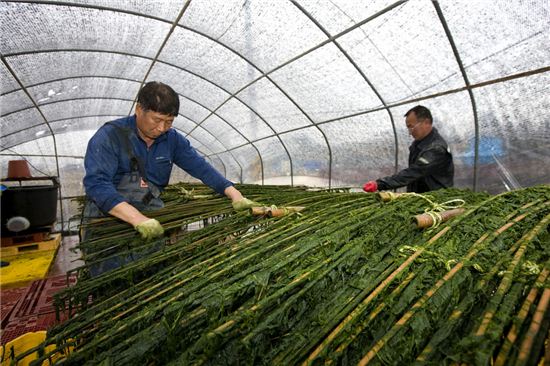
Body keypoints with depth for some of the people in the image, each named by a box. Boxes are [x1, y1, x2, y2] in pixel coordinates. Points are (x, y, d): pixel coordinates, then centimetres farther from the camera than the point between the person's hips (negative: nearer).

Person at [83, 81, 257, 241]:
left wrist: (235, 195, -10)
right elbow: (97, 183, -20)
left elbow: (201, 167, 2)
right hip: (108, 217, -4)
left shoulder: (172, 139, 5)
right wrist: (138, 219, -34)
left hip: (152, 216, 4)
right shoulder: (110, 136, -10)